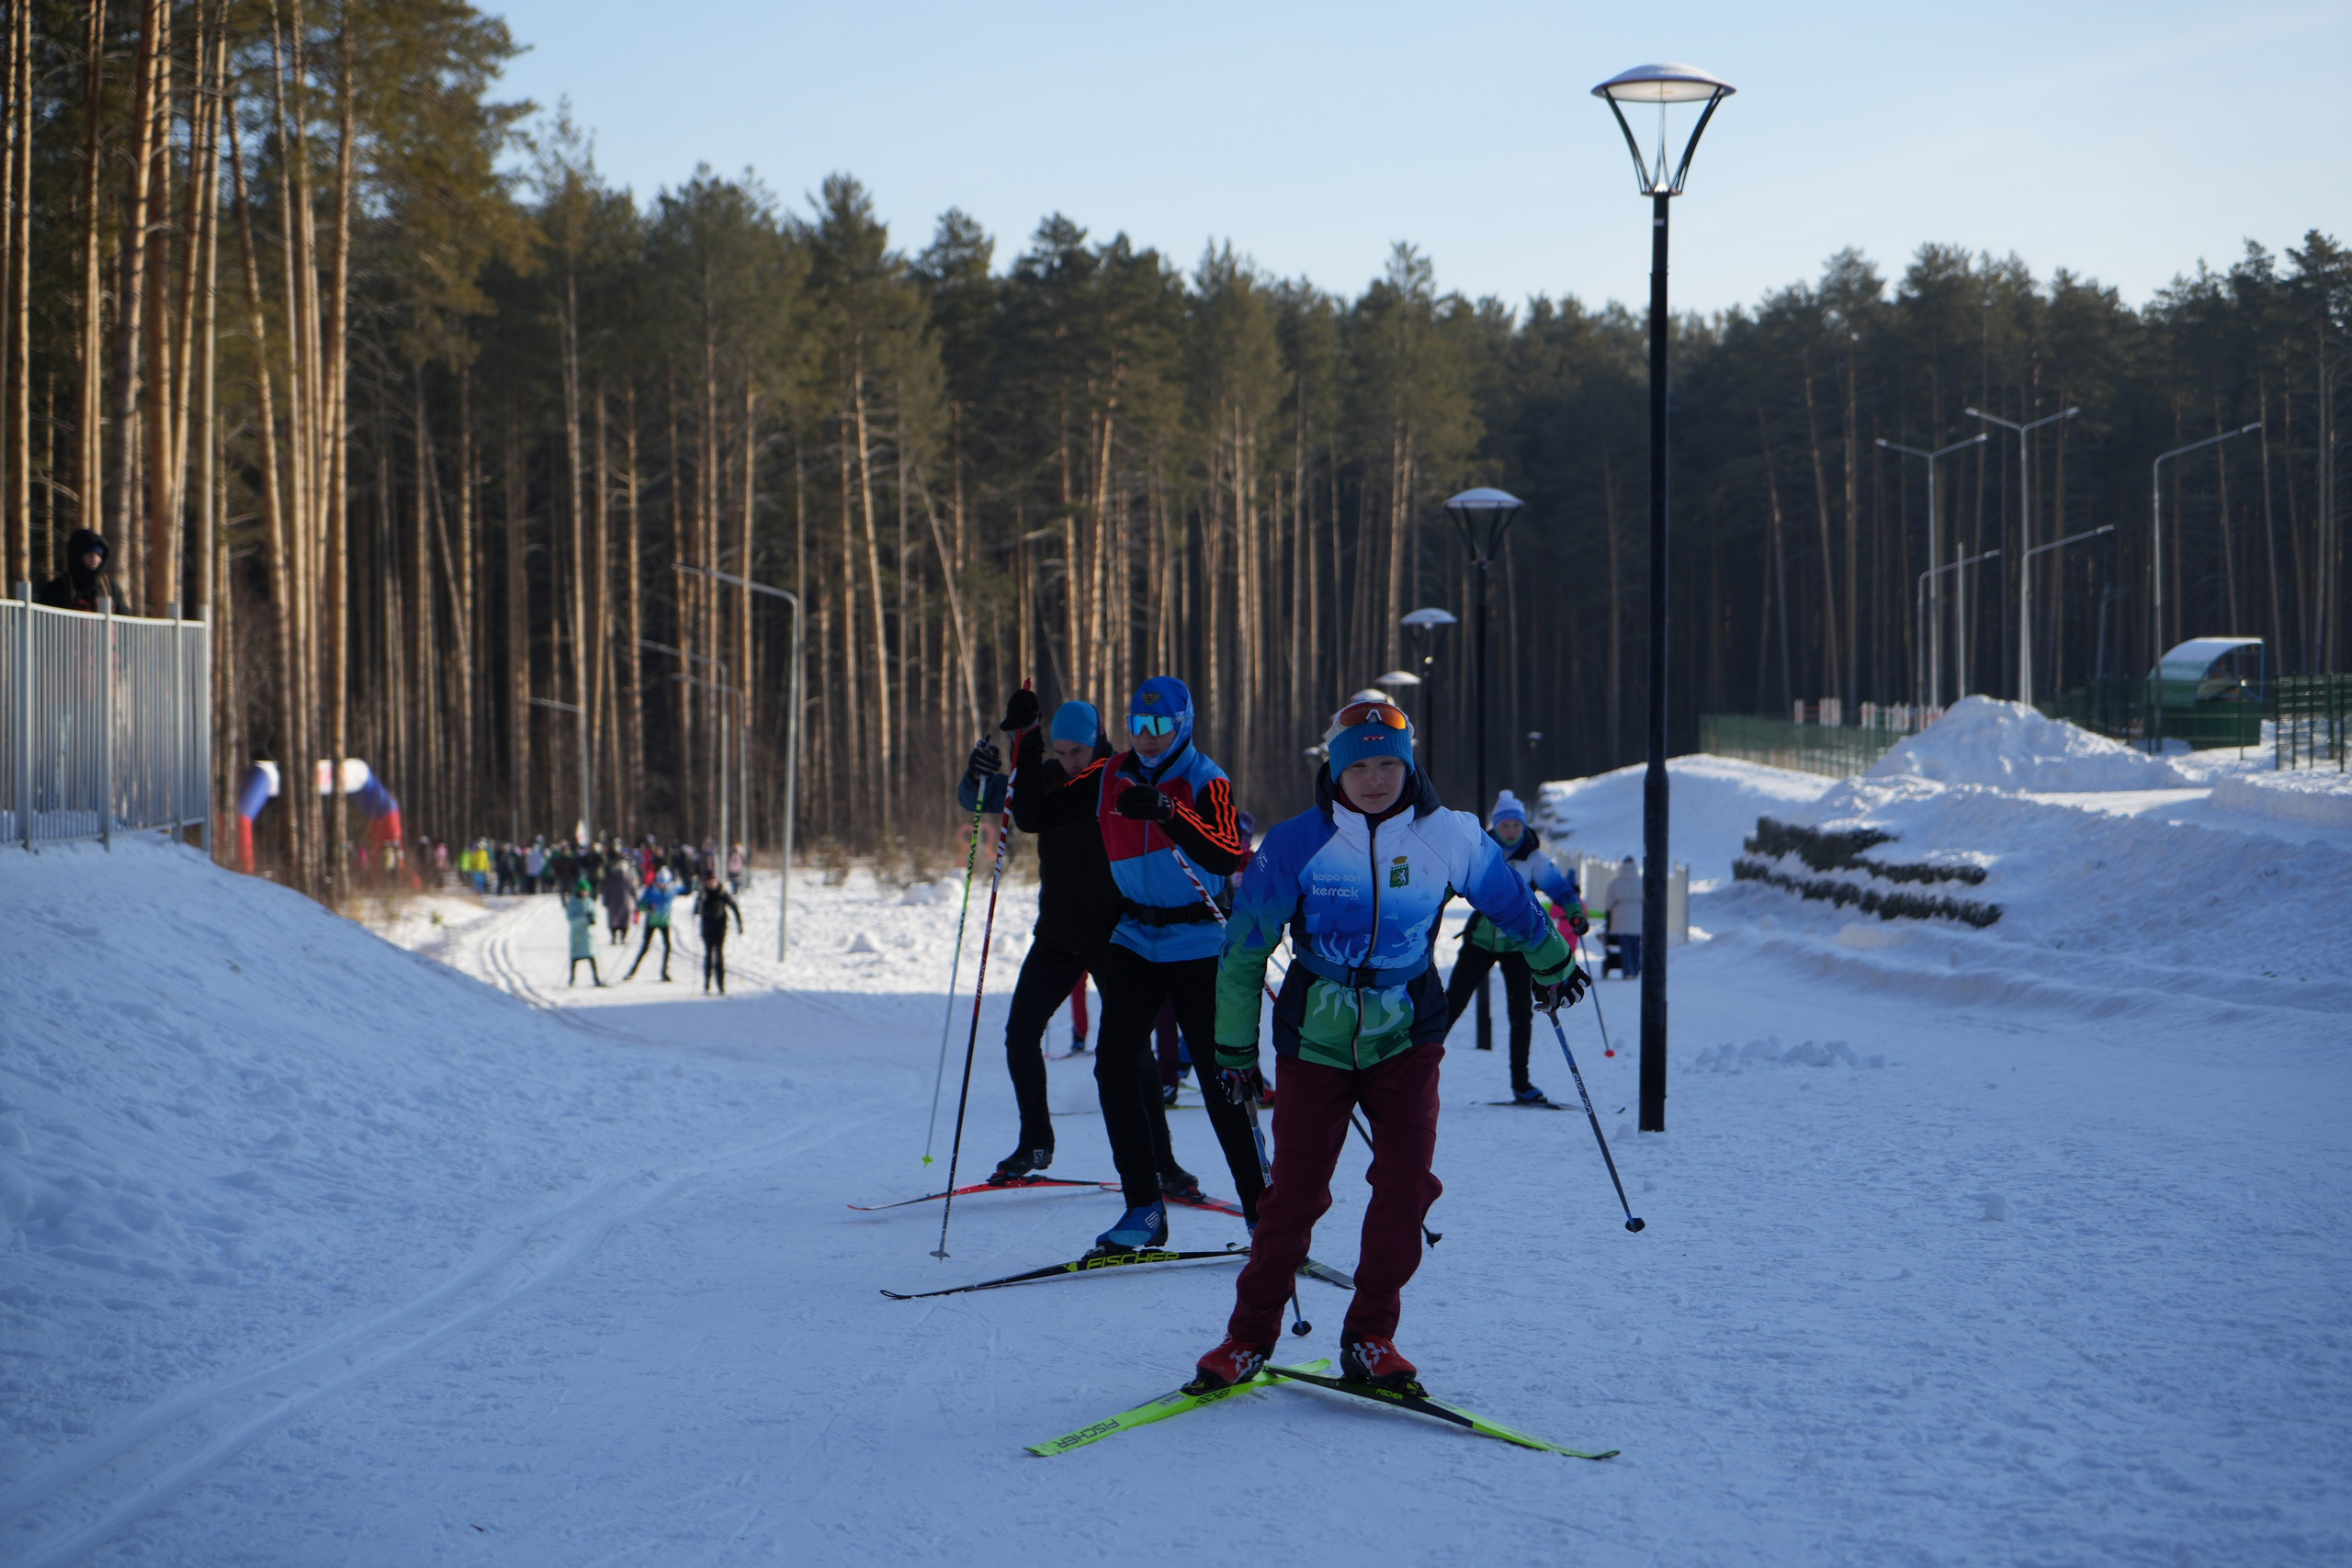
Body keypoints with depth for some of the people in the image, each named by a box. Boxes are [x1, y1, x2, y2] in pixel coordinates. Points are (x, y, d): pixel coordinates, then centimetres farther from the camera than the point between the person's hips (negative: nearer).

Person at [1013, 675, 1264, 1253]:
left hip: (1198, 944, -5)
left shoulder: (1206, 782, -10)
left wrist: (1167, 812, -38)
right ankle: (1145, 1208, 1)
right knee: (1115, 1064, -7)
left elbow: (1227, 858, -26)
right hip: (1135, 939, 5)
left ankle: (1262, 1210, 5)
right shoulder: (1109, 778, 5)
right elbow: (1036, 815, 6)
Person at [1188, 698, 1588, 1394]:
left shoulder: (1448, 838, -7)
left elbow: (1509, 901, 14)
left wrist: (1550, 964, 29)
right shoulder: (1296, 845, -12)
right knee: (1296, 1191, -5)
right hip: (1316, 1036, -1)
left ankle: (1371, 1336, 4)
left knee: (1407, 1180, -11)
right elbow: (1243, 950, -2)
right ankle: (1249, 1335, 12)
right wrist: (1234, 1048, 3)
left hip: (1407, 1033, 2)